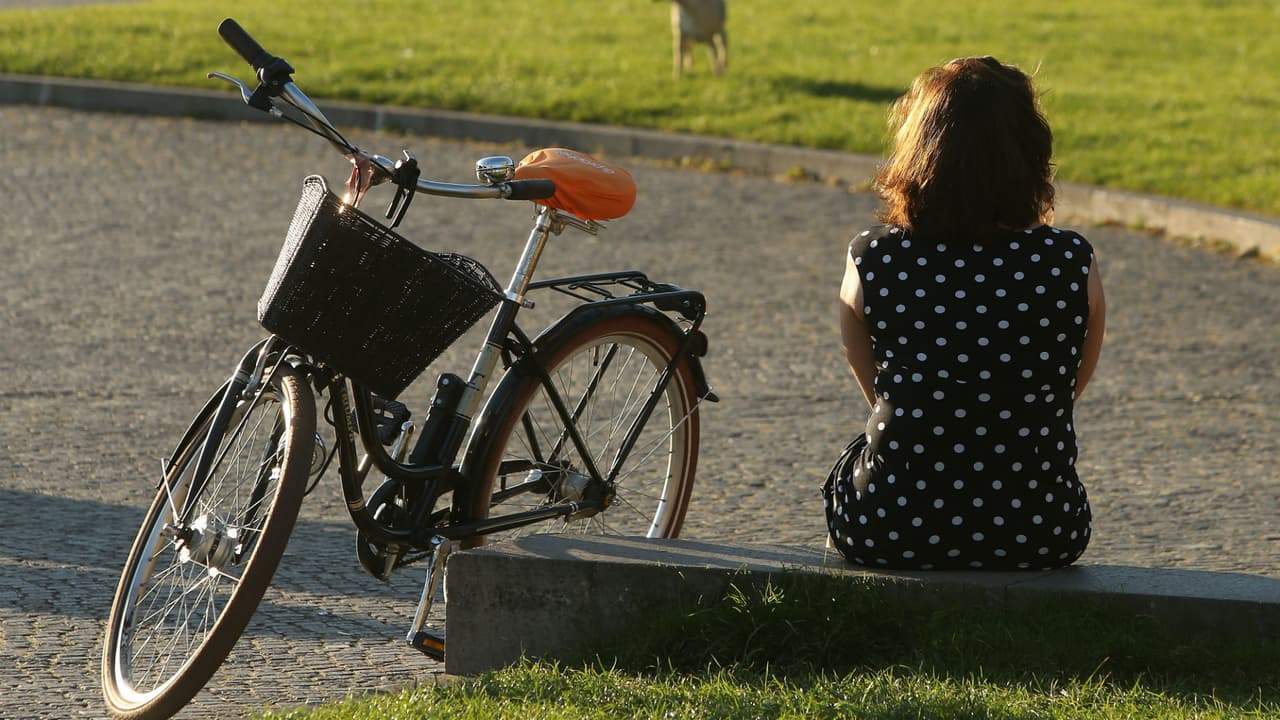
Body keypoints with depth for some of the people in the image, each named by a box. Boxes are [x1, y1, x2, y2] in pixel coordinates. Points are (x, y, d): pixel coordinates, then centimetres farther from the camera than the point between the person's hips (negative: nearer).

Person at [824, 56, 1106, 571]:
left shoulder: (871, 260, -9)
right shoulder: (1072, 265, -10)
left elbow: (878, 396, 7)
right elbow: (1070, 391, 8)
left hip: (884, 532, 0)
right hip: (1040, 537, 1)